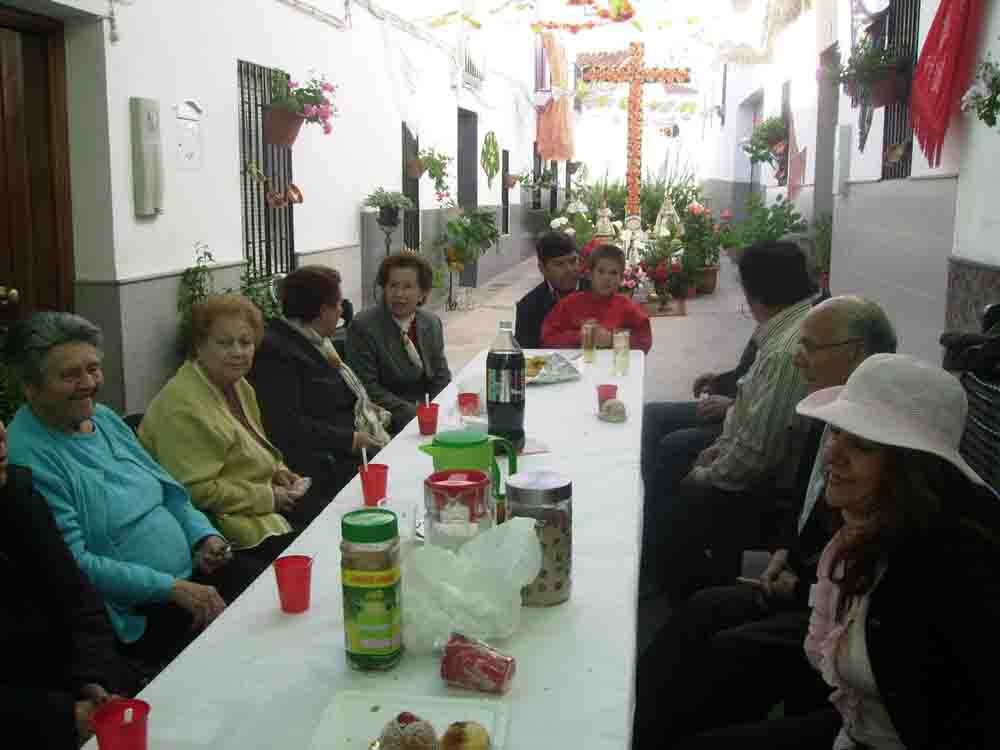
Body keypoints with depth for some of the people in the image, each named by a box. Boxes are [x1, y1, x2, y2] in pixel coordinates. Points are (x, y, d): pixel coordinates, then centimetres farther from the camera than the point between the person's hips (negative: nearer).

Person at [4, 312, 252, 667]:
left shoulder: (105, 417, 9)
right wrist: (173, 588, -22)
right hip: (135, 615, -8)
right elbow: (73, 564, -22)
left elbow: (168, 491, 18)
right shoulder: (29, 458, -18)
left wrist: (204, 535, -1)